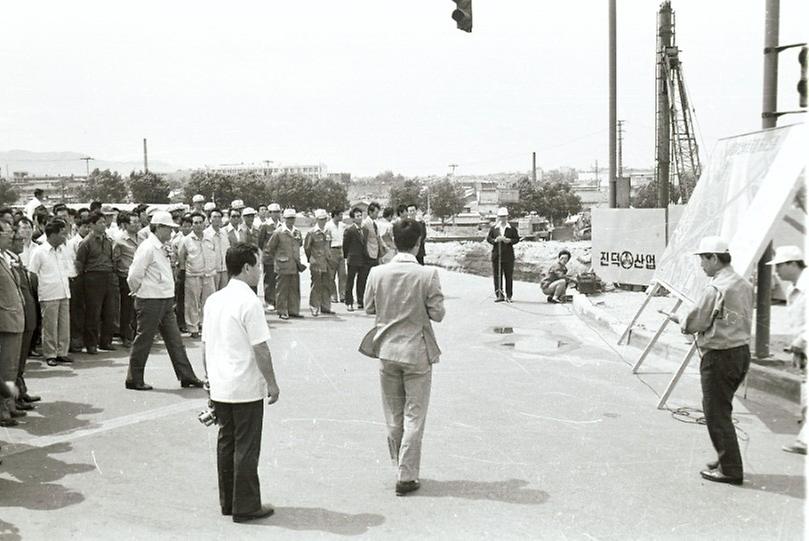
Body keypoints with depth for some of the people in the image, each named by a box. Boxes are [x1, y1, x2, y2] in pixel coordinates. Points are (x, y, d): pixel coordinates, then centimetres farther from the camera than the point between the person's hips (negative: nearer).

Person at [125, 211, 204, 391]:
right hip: (150, 302, -9)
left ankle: (186, 377, 15)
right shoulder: (147, 248, -16)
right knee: (143, 340, 2)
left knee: (175, 340, 10)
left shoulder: (162, 248, 13)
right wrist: (139, 292, -3)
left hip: (166, 301, 9)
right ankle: (134, 380, 14)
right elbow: (134, 276, -18)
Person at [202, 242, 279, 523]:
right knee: (246, 447, 2)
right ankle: (245, 507, 10)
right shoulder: (249, 302, -16)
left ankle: (228, 501, 25)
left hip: (219, 387, 8)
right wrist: (272, 383, -8)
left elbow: (205, 344, 13)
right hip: (246, 388, -7)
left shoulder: (213, 300, 7)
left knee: (226, 442, 15)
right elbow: (260, 349, -16)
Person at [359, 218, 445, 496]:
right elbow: (437, 313, -11)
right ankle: (406, 476, 11)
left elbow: (369, 307, 4)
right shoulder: (428, 275, -16)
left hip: (387, 350, 3)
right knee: (414, 416, 8)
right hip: (417, 352, -3)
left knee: (393, 417, 17)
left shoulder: (377, 273, -7)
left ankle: (402, 469, 30)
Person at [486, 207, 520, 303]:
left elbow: (517, 239, 5)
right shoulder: (493, 228, 10)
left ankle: (508, 296, 8)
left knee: (509, 276, 1)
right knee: (497, 276, 1)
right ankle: (499, 295, 6)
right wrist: (495, 240, -14)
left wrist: (510, 240, -13)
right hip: (496, 255, 1)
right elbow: (488, 238, 5)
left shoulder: (512, 228, 7)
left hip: (508, 256, -1)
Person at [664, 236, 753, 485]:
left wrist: (679, 320, 6)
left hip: (719, 356, -9)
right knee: (721, 410, 21)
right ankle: (726, 460, 29)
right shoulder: (744, 285, 9)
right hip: (742, 351, 9)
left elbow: (694, 323, -15)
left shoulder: (715, 288, -19)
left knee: (717, 413, 1)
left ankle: (730, 470, 7)